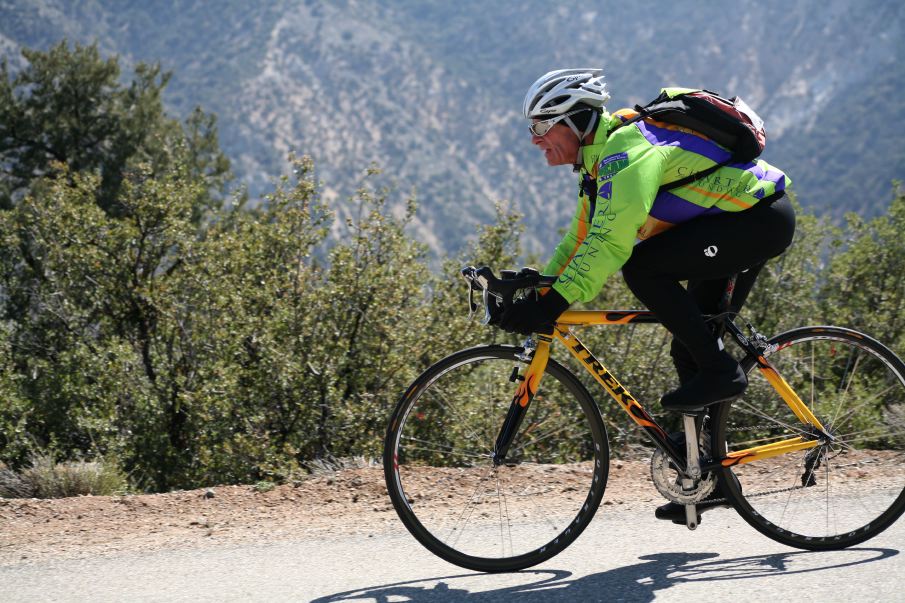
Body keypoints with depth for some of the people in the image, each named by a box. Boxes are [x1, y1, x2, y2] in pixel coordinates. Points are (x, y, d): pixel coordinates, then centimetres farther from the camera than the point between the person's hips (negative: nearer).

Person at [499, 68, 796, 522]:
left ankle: (721, 371, -14)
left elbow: (611, 240, -33)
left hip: (762, 217, -10)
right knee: (690, 352, 9)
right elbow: (582, 238, 15)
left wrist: (555, 302, -36)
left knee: (643, 267, -24)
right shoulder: (601, 159, 10)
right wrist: (536, 294, 5)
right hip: (744, 226, 10)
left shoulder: (627, 149, -23)